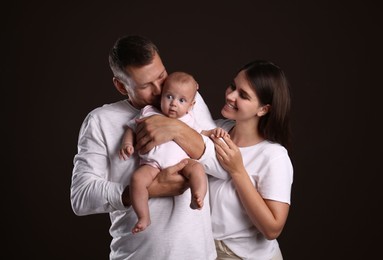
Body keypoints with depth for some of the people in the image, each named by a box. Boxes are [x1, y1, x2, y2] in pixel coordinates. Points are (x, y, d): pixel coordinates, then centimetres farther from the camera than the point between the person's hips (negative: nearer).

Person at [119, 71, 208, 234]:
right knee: (137, 178, -28)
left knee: (197, 168, -29)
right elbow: (132, 129, 17)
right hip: (153, 164, -1)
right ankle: (144, 217, -22)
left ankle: (197, 200, -43)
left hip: (181, 161, 1)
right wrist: (127, 144, -1)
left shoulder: (188, 119, 15)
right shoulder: (149, 113, 12)